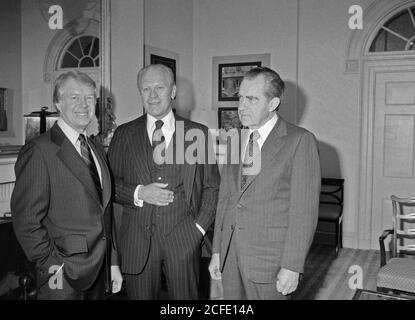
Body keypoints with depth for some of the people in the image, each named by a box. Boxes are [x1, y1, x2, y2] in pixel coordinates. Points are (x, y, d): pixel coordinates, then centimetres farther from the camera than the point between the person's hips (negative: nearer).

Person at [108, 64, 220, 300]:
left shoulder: (198, 133, 3)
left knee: (186, 296, 7)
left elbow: (212, 187, 5)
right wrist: (138, 193, -11)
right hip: (137, 241, 1)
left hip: (184, 239, 0)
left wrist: (200, 226, -4)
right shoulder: (124, 134, 7)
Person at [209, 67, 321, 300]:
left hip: (269, 258, -5)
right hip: (230, 254, 5)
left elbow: (304, 210, -12)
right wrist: (217, 251, 10)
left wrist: (292, 266, -14)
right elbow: (225, 199, 11)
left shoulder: (300, 141, -9)